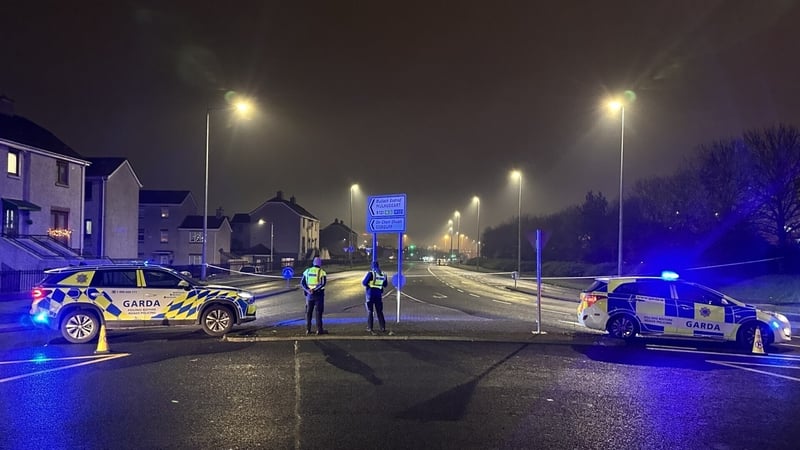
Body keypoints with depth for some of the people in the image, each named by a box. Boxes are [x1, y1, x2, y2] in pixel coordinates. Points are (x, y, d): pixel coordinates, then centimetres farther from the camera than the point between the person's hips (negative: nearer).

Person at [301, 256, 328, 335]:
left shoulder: (307, 271, 7)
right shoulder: (322, 272, -6)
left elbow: (302, 282, -1)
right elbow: (323, 283, -20)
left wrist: (308, 290, -11)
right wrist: (315, 289, -18)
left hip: (309, 294, 4)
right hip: (318, 294, -4)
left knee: (308, 312, 11)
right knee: (318, 312, 1)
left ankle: (308, 329, 11)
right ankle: (319, 329, 0)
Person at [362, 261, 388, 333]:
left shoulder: (370, 273, -11)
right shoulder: (383, 274, 2)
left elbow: (364, 283, -13)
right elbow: (385, 284, 12)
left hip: (370, 295, -3)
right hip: (379, 295, 3)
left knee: (369, 311, 6)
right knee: (380, 312, 10)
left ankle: (370, 328, 3)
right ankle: (383, 327, 6)